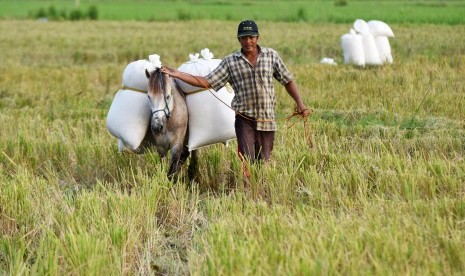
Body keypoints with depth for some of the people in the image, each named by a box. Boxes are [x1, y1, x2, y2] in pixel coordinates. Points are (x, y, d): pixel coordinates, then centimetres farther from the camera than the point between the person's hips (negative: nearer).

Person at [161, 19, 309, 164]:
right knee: (247, 161, -11)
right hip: (244, 119, -1)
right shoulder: (230, 61, 3)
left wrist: (299, 103, 2)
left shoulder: (271, 55, 6)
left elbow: (288, 80, 13)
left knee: (263, 163, 6)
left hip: (267, 119, 1)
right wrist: (177, 75, -8)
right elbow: (206, 82, 1)